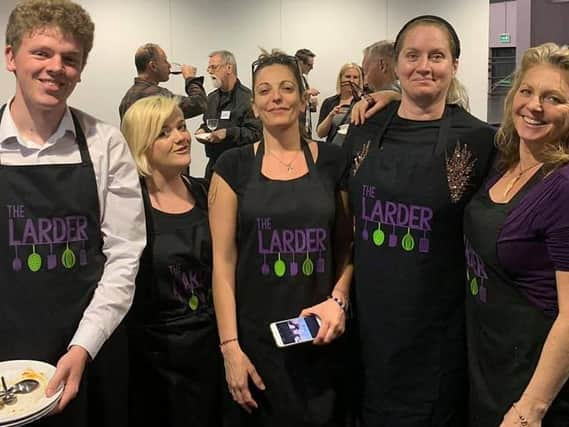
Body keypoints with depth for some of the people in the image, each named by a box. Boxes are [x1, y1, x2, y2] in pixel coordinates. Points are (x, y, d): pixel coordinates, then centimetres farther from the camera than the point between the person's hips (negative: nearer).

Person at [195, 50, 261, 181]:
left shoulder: (248, 97, -10)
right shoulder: (211, 98, 17)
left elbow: (256, 133, -17)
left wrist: (229, 133, -22)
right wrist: (202, 131, 9)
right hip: (213, 164, 7)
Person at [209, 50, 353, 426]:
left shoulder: (332, 161, 2)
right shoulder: (234, 166, -1)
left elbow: (349, 245, 8)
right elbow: (223, 260, -3)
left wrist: (338, 299, -10)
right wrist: (230, 345, -7)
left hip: (319, 336, 1)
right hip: (255, 337, -1)